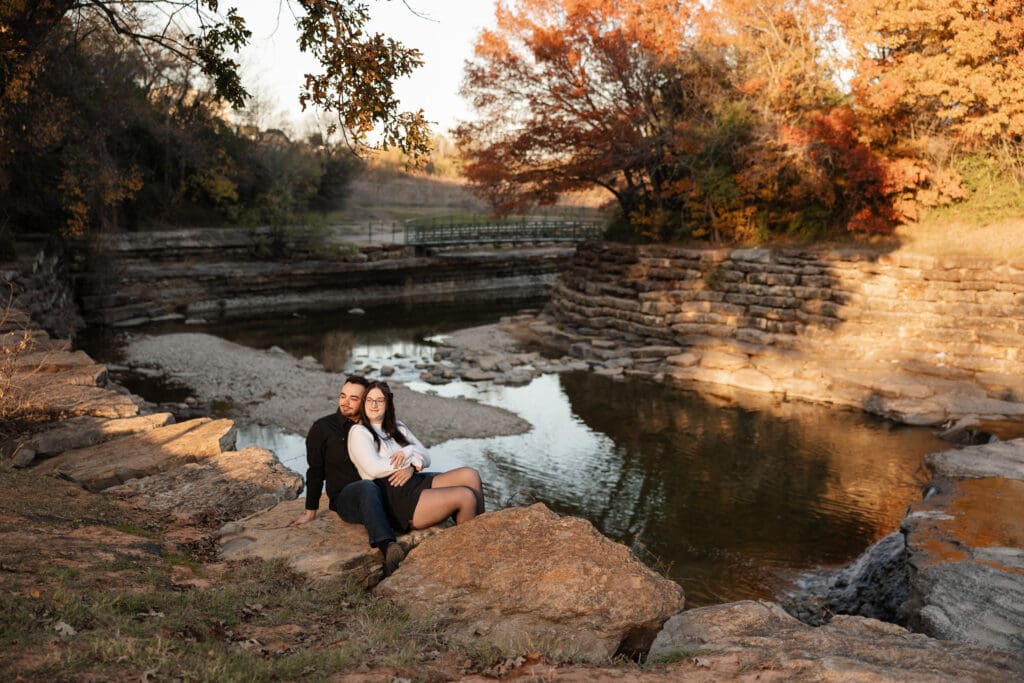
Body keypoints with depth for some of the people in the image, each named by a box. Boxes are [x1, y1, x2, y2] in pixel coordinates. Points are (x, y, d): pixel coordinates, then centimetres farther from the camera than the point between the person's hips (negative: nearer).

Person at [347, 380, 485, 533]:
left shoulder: (398, 428, 20)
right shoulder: (358, 432, 0)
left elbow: (426, 458, 15)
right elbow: (373, 468, -16)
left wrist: (408, 452, -8)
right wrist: (412, 462, -7)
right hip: (394, 499, -8)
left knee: (470, 475, -15)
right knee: (465, 496, -23)